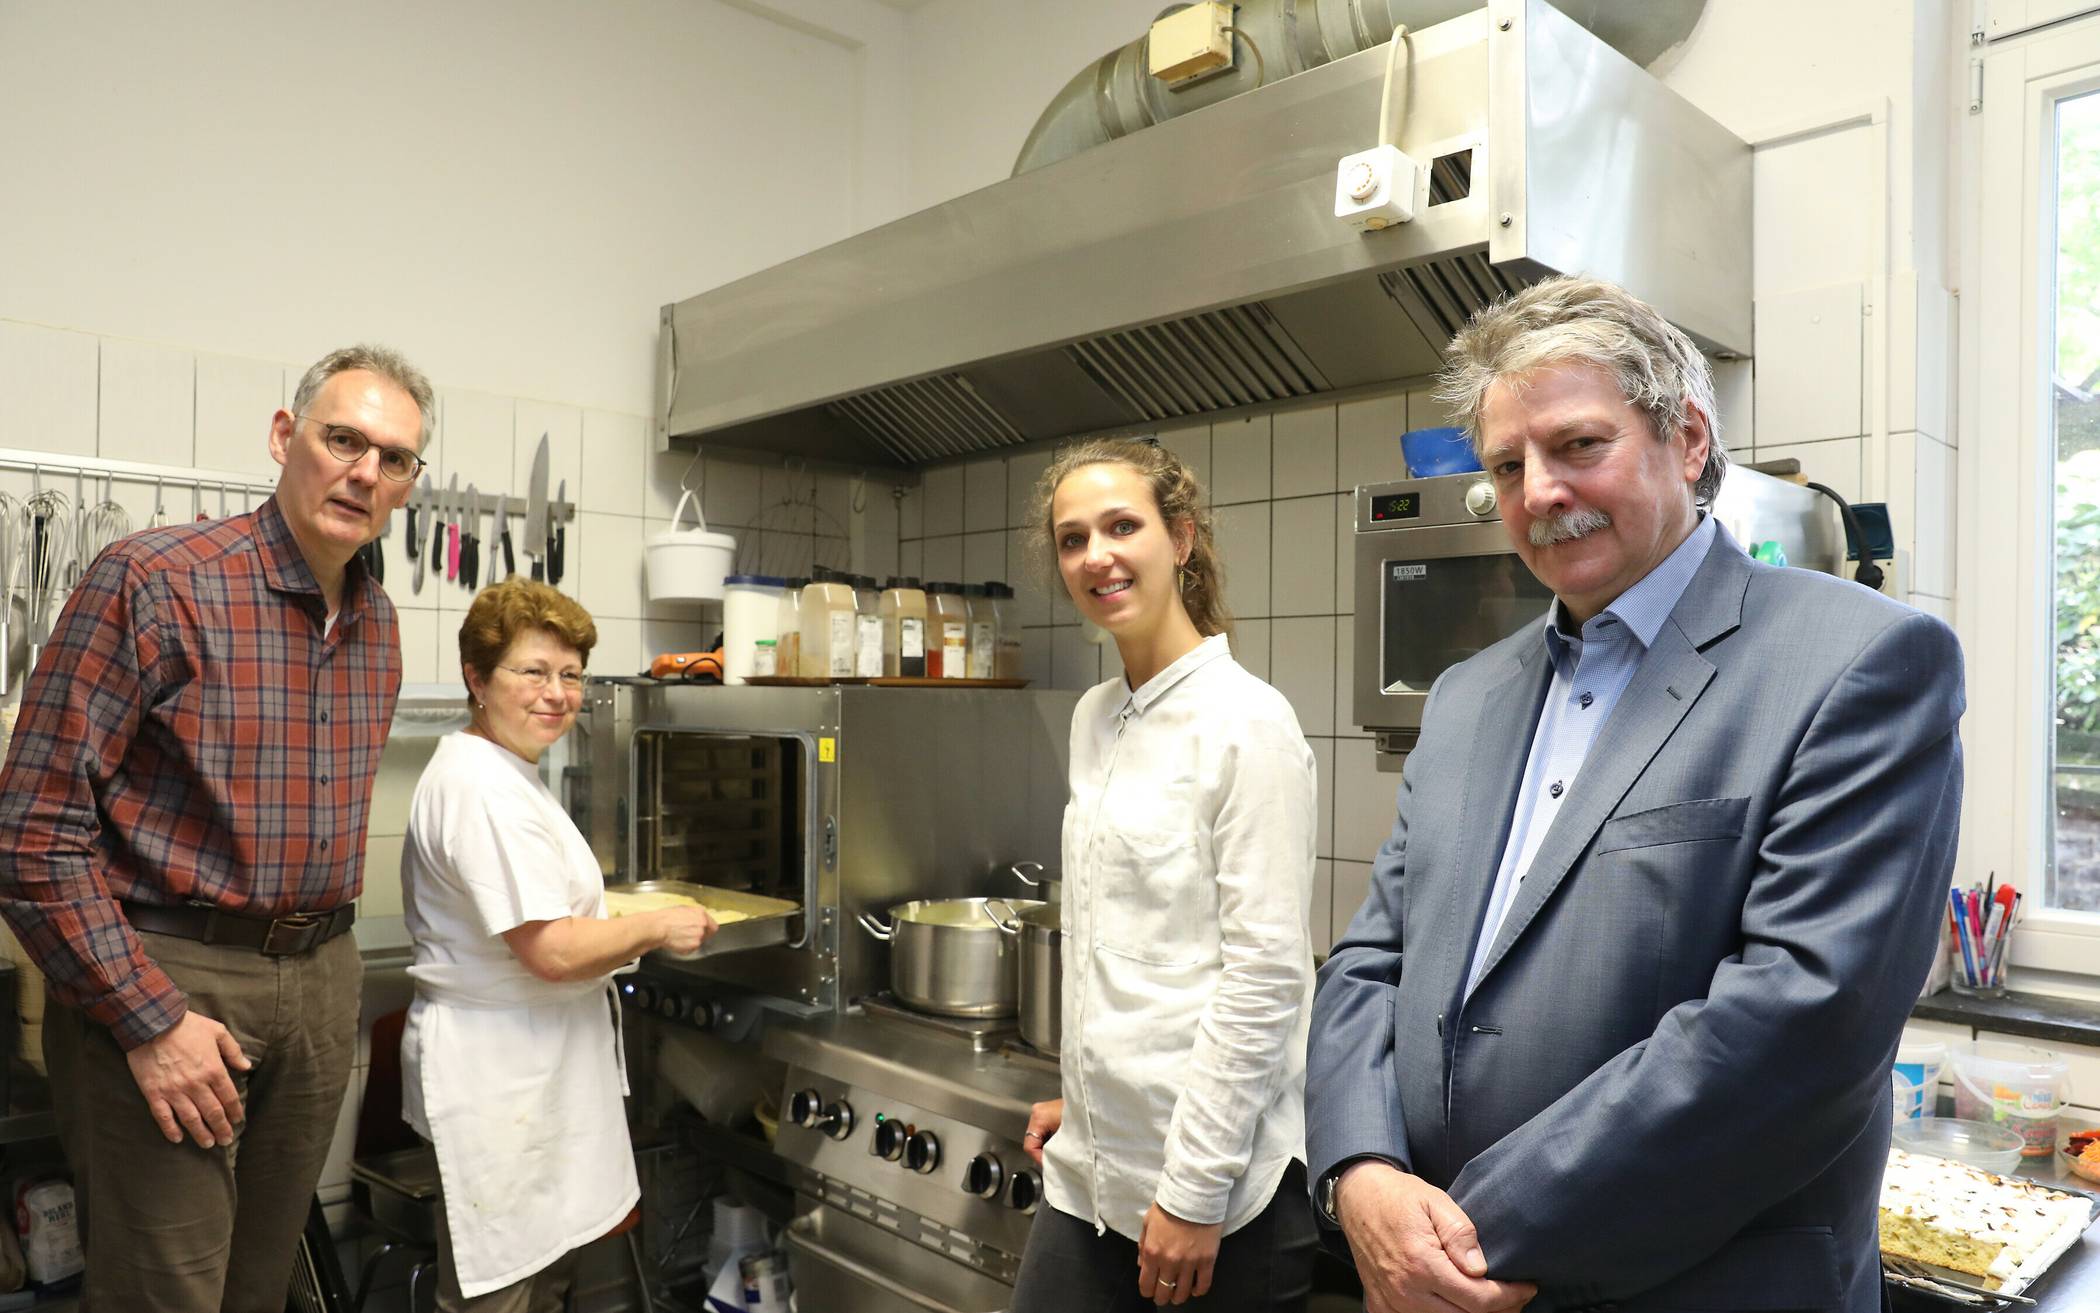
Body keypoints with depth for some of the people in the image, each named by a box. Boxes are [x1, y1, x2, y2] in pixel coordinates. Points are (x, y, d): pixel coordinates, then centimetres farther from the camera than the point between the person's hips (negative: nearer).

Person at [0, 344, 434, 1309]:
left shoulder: (377, 624, 7)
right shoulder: (155, 583, -15)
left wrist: (322, 958, 13)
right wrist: (149, 1020, -16)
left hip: (320, 982, 6)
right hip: (166, 976, -6)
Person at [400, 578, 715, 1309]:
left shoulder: (502, 775, 12)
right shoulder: (485, 790, -23)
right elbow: (554, 952, -27)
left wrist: (611, 925, 15)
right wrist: (657, 928, -13)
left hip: (532, 1071, 11)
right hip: (496, 1077, -11)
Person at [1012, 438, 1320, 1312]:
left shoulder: (1248, 721, -15)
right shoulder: (1095, 717, 7)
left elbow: (1268, 974, -17)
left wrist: (1196, 1191, -16)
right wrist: (1081, 1094, 16)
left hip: (1219, 1174, -6)